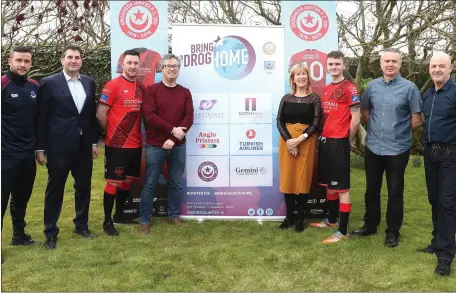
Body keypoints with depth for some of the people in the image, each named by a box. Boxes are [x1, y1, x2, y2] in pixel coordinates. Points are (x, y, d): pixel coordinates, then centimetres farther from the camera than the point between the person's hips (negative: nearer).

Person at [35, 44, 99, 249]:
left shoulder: (89, 83, 7)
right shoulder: (49, 83, -5)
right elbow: (41, 118, -6)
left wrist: (95, 141, 8)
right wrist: (40, 148, -8)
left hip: (84, 145, 4)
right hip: (59, 146, -4)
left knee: (83, 186, 14)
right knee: (55, 189, 7)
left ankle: (81, 225, 31)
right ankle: (51, 232, 20)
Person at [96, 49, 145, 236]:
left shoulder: (141, 88, 9)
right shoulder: (113, 85, -11)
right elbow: (100, 114, -12)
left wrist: (138, 134, 7)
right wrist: (114, 132, -1)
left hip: (135, 144, 7)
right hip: (117, 145, -6)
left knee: (128, 180, 15)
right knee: (113, 182, 1)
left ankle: (119, 214, 31)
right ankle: (107, 221, 13)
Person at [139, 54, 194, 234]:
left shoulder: (185, 92, 8)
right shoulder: (152, 90, 0)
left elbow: (189, 118, -1)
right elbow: (149, 116, -11)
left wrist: (173, 139, -11)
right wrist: (172, 130, -15)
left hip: (178, 146, 3)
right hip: (155, 145, -3)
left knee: (176, 183, 11)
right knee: (150, 183, 3)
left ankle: (174, 216, 25)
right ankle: (144, 220, 12)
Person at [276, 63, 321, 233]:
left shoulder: (314, 98, 3)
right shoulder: (286, 98, 9)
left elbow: (316, 123, -5)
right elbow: (279, 121, 1)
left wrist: (300, 139, -16)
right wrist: (288, 140, -14)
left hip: (306, 142, -2)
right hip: (287, 141, 2)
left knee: (303, 179, 1)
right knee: (287, 178, 5)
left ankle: (300, 218, 11)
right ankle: (289, 217, 15)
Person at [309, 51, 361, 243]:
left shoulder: (349, 88, -10)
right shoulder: (326, 89, 15)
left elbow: (356, 119, -12)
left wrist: (346, 140, -3)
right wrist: (324, 136, 10)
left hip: (339, 142, -8)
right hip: (325, 141, 8)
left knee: (341, 187, -4)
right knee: (329, 184, 17)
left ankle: (343, 231, 2)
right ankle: (331, 220, 32)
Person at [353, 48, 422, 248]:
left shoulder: (409, 88, -8)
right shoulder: (371, 86, 3)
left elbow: (417, 120, -4)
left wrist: (400, 132, 5)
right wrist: (376, 128, 10)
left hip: (398, 149, -3)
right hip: (373, 147, 4)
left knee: (395, 192, 8)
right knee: (371, 189, 15)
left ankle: (393, 232, 22)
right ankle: (370, 225, 31)